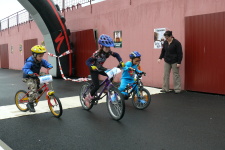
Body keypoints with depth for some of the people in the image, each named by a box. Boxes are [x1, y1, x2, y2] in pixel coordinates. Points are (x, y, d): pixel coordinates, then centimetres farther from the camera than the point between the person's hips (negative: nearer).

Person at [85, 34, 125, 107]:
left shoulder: (109, 52, -16)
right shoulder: (97, 53, -31)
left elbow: (116, 55, 0)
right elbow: (87, 61, -32)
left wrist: (121, 62, -15)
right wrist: (93, 66, -50)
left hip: (100, 68, 6)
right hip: (94, 70, -6)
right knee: (97, 86, -16)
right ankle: (88, 98, 6)